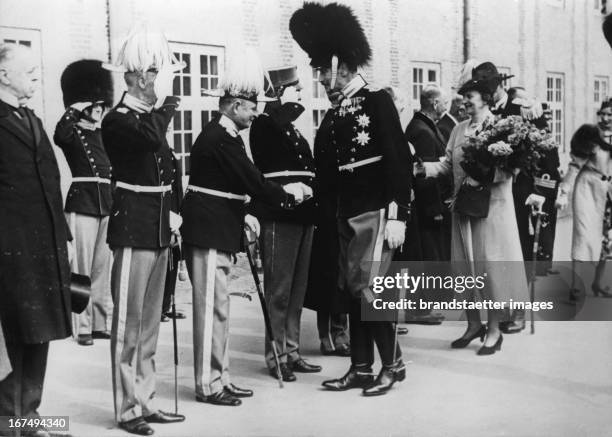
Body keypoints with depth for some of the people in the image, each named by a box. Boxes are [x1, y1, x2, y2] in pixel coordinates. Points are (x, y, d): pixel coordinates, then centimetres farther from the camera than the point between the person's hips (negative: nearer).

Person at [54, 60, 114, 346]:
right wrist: (73, 110, -27)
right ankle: (83, 327, 2)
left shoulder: (106, 134, 15)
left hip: (107, 204, 6)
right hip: (82, 203, -6)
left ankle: (102, 322, 17)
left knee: (103, 267, 9)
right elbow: (59, 136, -29)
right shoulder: (72, 132, -3)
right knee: (82, 268, -3)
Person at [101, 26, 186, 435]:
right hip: (133, 230, -8)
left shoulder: (153, 117, 14)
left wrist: (173, 217, 10)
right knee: (129, 321, -2)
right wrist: (166, 109, -7)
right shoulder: (117, 121, -9)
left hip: (159, 230, 8)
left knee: (150, 321, 13)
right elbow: (150, 139, -26)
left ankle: (146, 401, 22)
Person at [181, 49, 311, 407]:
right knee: (213, 307, -5)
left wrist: (243, 217, 11)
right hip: (208, 232, -10)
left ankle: (220, 378, 22)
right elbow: (254, 183, -19)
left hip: (217, 231, 10)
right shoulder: (221, 139, -17)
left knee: (218, 307, 14)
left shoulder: (221, 136, 14)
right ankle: (208, 385, 3)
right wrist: (290, 194, -5)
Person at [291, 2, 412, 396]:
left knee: (367, 289, -9)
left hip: (375, 212, -7)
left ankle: (393, 364, 7)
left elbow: (400, 161, -12)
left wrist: (398, 216, -17)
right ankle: (361, 369, 17)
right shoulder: (338, 111, 13)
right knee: (351, 291, 8)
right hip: (347, 214, 8)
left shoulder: (377, 101, -8)